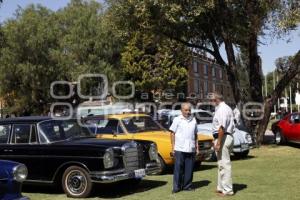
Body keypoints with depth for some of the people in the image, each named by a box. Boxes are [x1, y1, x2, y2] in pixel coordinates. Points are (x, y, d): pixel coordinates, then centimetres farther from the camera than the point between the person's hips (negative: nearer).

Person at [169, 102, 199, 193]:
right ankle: (176, 187, 5)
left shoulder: (193, 120, 13)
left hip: (191, 149, 4)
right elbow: (172, 133, 0)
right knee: (178, 169, -1)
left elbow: (195, 135, 18)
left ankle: (187, 186, 15)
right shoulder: (177, 120, 2)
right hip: (179, 149, -4)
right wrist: (173, 147, -6)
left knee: (189, 169, 6)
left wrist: (197, 146, 13)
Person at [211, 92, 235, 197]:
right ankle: (221, 187, 25)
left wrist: (218, 143, -22)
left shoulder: (221, 109, -15)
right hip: (229, 136, 11)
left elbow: (222, 128, -23)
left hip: (223, 137, -11)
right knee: (222, 164, 17)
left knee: (224, 164, -6)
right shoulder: (228, 108, 17)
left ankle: (227, 190, -1)